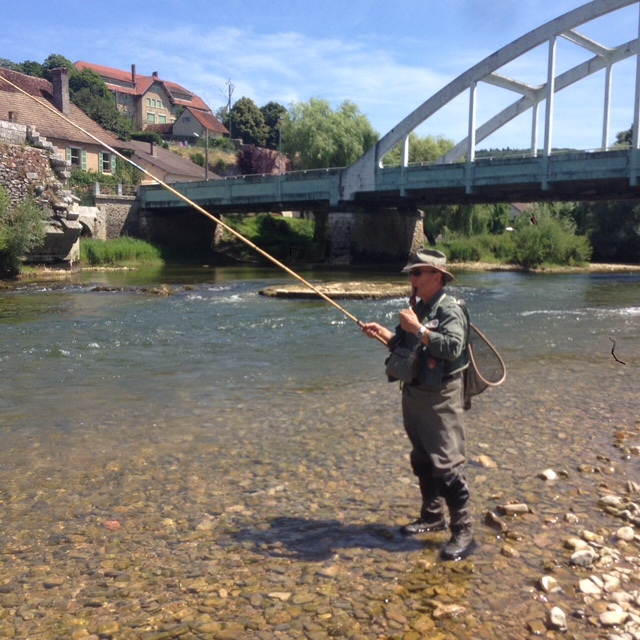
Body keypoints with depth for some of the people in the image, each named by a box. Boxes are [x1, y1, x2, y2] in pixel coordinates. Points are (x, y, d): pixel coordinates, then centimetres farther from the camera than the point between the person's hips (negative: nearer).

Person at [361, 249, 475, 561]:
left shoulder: (451, 310, -13)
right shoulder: (417, 309, 13)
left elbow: (453, 347, -28)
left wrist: (418, 329, -26)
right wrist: (383, 334, 5)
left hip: (440, 398, -9)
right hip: (413, 394, 9)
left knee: (447, 465, -8)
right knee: (421, 461, 17)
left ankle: (463, 532, 0)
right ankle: (432, 516, 31)